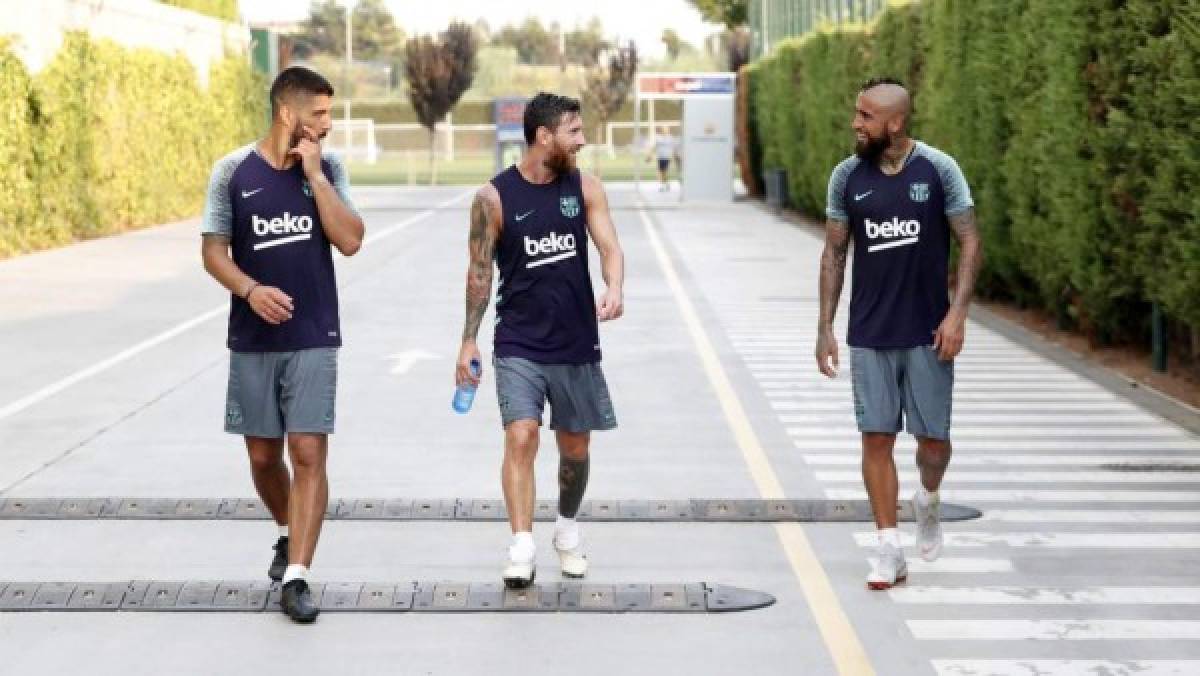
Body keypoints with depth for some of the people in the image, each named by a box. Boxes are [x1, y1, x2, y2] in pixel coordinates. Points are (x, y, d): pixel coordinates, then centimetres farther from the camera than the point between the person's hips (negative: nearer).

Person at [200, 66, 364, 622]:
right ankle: (288, 534, 39)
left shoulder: (327, 168, 1)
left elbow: (351, 240, -10)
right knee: (263, 455, 11)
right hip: (252, 340, 1)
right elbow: (214, 249, -1)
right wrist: (250, 289, -19)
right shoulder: (233, 171, -2)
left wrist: (313, 172, -14)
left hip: (314, 339, -1)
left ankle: (296, 577, -9)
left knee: (309, 453, -10)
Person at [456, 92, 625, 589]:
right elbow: (480, 271, -1)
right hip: (518, 344, -3)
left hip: (576, 344, 3)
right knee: (520, 436, -18)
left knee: (575, 446, 12)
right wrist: (468, 340, -3)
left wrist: (614, 289, -28)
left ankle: (567, 531, 36)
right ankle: (521, 551, -19)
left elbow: (609, 246, -6)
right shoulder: (493, 197, -6)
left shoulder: (585, 188, 2)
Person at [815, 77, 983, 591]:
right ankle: (890, 551, 7)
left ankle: (927, 501, 36)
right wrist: (825, 327, 3)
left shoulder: (939, 170, -6)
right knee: (876, 436, -1)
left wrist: (957, 312, -14)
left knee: (933, 436, 3)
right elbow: (834, 254, 7)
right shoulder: (847, 176, 1)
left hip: (928, 333, -1)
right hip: (869, 336, 2)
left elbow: (970, 244, -3)